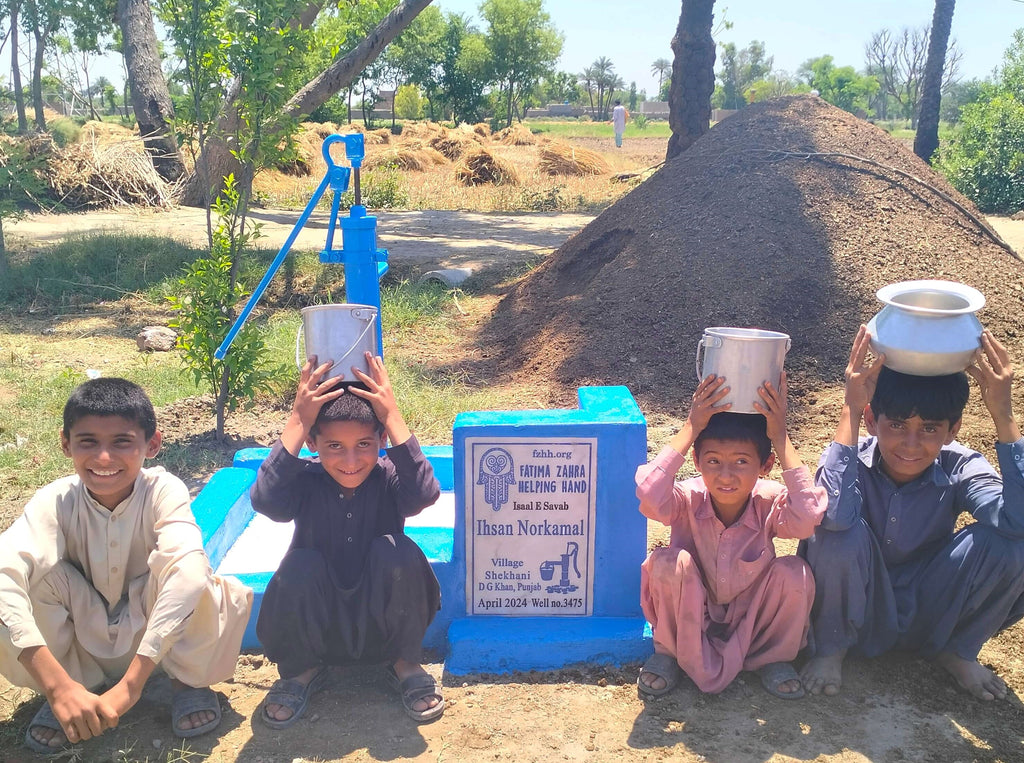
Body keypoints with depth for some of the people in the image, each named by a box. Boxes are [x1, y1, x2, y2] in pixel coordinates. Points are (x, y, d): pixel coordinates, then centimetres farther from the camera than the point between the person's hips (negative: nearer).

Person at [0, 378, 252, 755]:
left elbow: (188, 570, -42)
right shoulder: (56, 501, -22)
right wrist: (58, 686, -48)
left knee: (228, 596, -33)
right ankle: (76, 682, -4)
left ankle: (188, 679, -1)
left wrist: (129, 685, -47)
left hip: (156, 635, -1)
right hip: (81, 640, 2)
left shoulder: (164, 491, -25)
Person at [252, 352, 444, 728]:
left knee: (397, 553, -29)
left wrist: (392, 417, -38)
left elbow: (424, 494, -39)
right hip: (315, 625, 0)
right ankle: (300, 670, 1)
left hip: (381, 623, 0)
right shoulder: (305, 482, -16)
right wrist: (297, 420, -37)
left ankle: (404, 663, -2)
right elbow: (265, 500, -38)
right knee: (299, 567, -31)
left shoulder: (388, 477, -16)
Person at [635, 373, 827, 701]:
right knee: (667, 561, -32)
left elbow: (807, 517, -45)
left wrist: (780, 437, -40)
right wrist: (690, 428, -41)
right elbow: (650, 496, -47)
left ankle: (772, 657, 2)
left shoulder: (769, 504, -22)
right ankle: (668, 652, -2)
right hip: (689, 620, -1)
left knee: (795, 572, -28)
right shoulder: (689, 499, -24)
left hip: (753, 619, 1)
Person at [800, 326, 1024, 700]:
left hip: (928, 615, 2)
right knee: (843, 534, -34)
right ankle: (830, 648, -3)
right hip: (856, 612, -2)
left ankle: (956, 651, 5)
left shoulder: (959, 469, -15)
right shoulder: (853, 458, -20)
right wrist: (850, 409, -42)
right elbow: (834, 514, -45)